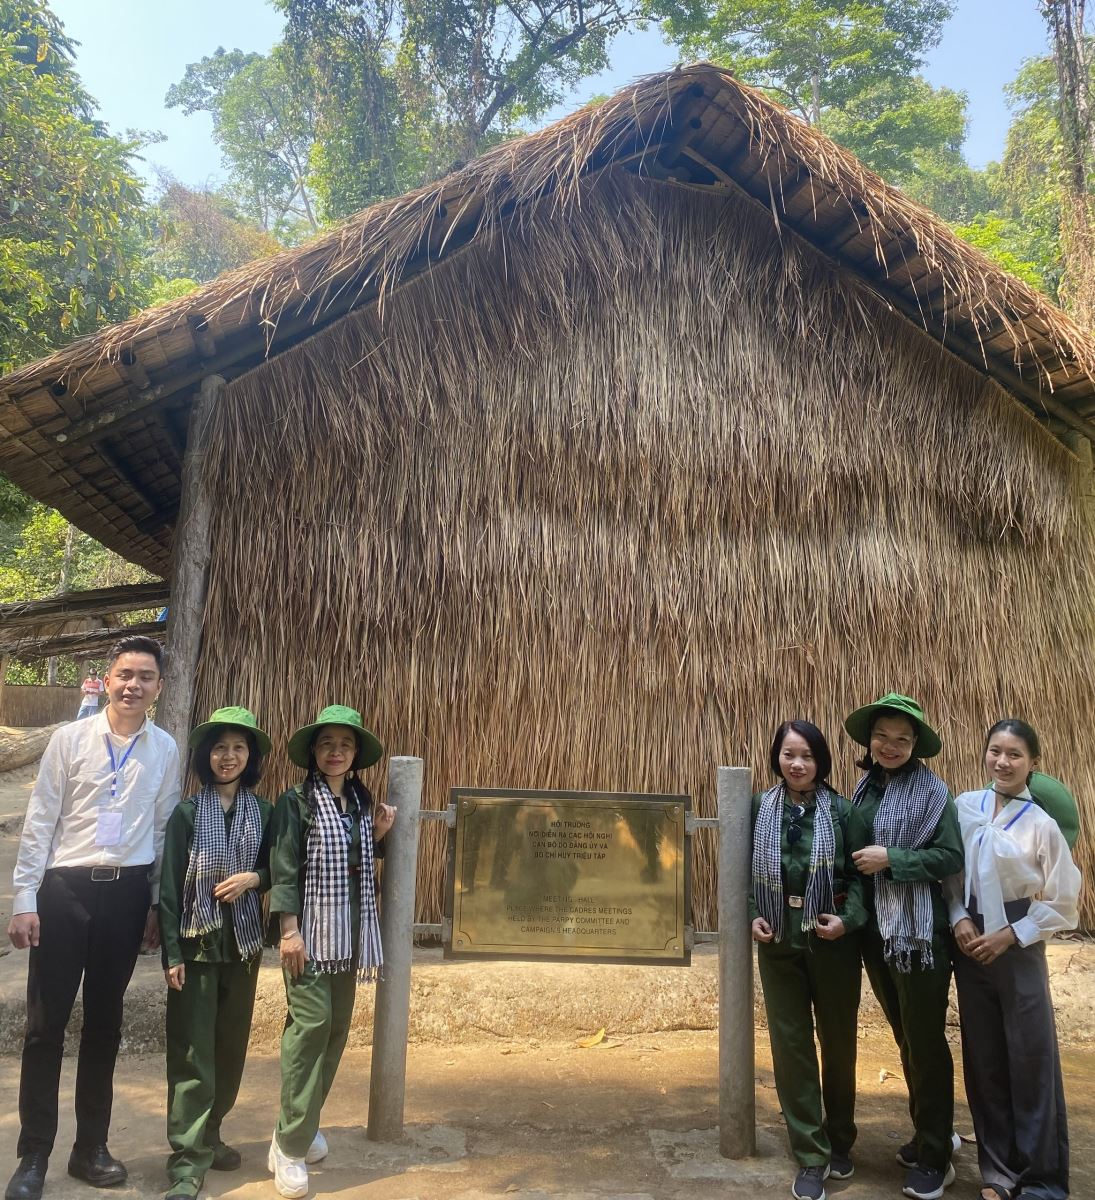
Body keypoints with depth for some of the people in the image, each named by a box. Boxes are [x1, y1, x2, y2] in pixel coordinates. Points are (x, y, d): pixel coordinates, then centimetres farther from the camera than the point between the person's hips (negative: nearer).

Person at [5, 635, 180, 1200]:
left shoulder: (165, 750, 2)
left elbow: (164, 830, 6)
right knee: (45, 1023, 5)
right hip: (64, 888, -1)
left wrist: (158, 904, 7)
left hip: (127, 893, 2)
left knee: (104, 1024, 13)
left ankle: (91, 1147, 29)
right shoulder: (70, 738, -4)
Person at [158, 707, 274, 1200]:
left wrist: (253, 877, -11)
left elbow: (277, 872, 11)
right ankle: (187, 1160, 6)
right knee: (192, 1053, -2)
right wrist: (171, 953, -10)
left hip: (243, 943, 3)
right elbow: (169, 886, -5)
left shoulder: (263, 812, 3)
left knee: (231, 1047, 13)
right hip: (196, 943, -3)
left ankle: (209, 1135, 31)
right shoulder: (187, 813, -5)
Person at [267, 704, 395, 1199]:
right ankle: (289, 1144, 2)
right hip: (309, 930, -6)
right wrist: (289, 930, -17)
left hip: (349, 931, 6)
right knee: (311, 1024, -10)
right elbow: (284, 870, -12)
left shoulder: (361, 802, 10)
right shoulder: (295, 802, -7)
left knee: (336, 1027, 11)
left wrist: (378, 835, 1)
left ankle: (303, 1125, 27)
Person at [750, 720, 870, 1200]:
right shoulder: (759, 808, -1)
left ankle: (840, 1142, 35)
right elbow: (744, 870, 5)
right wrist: (752, 915, -7)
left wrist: (847, 918, -18)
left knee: (838, 1042, 13)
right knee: (790, 1044, 5)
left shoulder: (841, 810, -6)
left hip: (832, 942, -1)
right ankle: (811, 1156, 18)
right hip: (778, 943, 1)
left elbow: (861, 873, -4)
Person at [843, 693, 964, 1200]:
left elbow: (951, 856, -15)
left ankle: (936, 1157, 20)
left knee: (926, 1042, 5)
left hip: (919, 933, -6)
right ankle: (931, 1132, 37)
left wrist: (891, 858, -21)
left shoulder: (930, 790, -11)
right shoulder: (864, 787, 5)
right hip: (875, 930, 6)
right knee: (904, 1038, 19)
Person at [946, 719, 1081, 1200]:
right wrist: (959, 918, -8)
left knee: (1031, 1061, 4)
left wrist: (1008, 936, -10)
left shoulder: (1041, 824, -10)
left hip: (1019, 949, -3)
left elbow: (1062, 904, -5)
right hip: (970, 947, 3)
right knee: (983, 1061, 11)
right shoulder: (964, 807, -1)